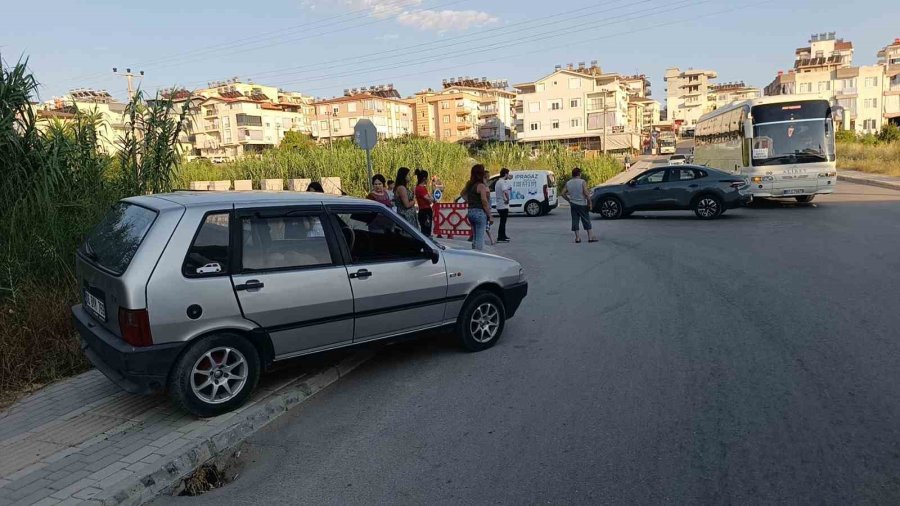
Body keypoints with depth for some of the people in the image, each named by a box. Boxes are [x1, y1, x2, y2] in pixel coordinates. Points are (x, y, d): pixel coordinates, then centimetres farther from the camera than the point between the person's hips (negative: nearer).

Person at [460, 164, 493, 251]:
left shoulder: (469, 184, 9)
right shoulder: (481, 186, -14)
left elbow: (462, 193, 27)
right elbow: (484, 202, -18)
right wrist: (490, 216, -13)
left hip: (470, 212, 8)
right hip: (480, 212, -8)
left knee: (475, 238, 18)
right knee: (480, 239, -4)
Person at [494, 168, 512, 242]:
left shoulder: (497, 182, 15)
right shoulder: (503, 182, -16)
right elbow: (505, 192, -33)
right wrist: (507, 199, -18)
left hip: (499, 205, 10)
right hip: (503, 205, -10)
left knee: (503, 221, 19)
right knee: (503, 222, -6)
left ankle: (503, 235, 27)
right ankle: (500, 238, -5)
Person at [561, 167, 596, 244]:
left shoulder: (568, 183, 4)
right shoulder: (582, 182, -10)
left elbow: (563, 194, 6)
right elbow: (586, 194, -16)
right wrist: (590, 203, -9)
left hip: (573, 205, 4)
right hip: (582, 204, -4)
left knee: (575, 221, 7)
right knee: (586, 221, 4)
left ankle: (577, 237, 4)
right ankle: (590, 237, 5)